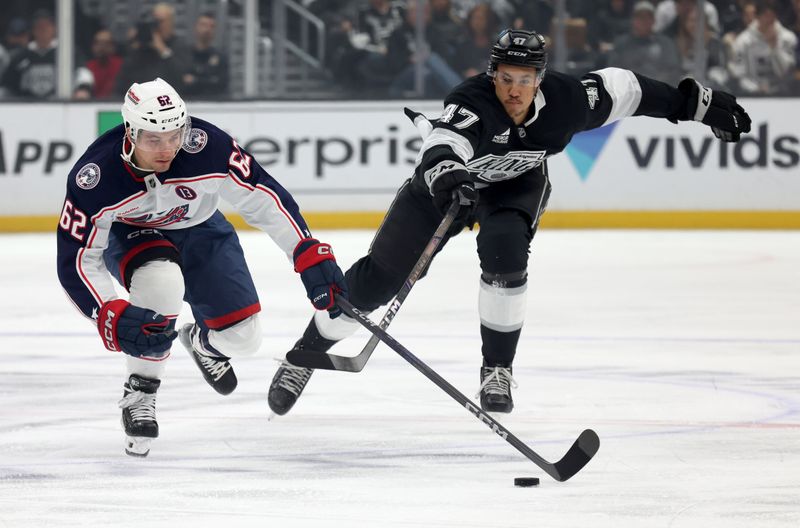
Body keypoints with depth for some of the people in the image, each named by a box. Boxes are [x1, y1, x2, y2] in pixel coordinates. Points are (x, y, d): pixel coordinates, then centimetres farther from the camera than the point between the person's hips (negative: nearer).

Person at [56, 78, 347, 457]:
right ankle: (139, 394, -16)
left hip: (199, 229, 3)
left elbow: (262, 195, -24)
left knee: (242, 336, -3)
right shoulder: (95, 177, -34)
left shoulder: (206, 146, -34)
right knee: (162, 283, -37)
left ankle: (202, 339, 37)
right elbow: (76, 260, -29)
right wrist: (110, 317, -43)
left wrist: (309, 254, -30)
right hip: (128, 237, -3)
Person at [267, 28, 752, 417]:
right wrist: (442, 169, -80)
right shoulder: (472, 103, -38)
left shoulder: (565, 99, -26)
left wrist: (698, 102, -5)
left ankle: (498, 369, -13)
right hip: (448, 178, -2)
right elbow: (445, 142, -57)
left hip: (515, 185, 2)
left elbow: (622, 89, -10)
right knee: (378, 276, -5)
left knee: (505, 249, -29)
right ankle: (306, 353, 14)